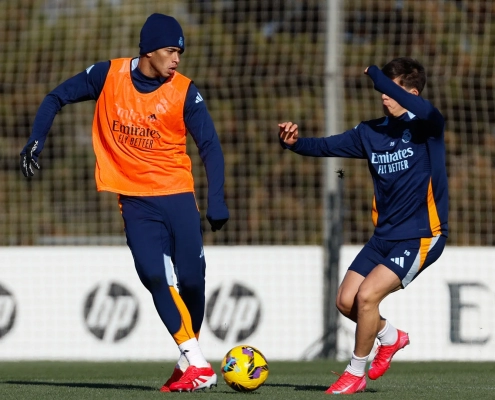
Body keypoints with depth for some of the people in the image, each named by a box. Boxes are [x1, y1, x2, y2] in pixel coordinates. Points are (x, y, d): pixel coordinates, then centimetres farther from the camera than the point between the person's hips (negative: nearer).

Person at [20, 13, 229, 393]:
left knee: (190, 280, -4)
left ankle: (190, 359, 19)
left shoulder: (184, 92, -6)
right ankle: (196, 365, -16)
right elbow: (57, 98, 9)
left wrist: (216, 201, -16)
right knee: (154, 274, -17)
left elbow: (210, 145, -5)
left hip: (177, 195, 0)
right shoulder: (108, 76, -3)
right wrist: (36, 140, -3)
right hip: (136, 200, 0)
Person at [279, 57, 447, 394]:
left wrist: (374, 74, -29)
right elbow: (327, 146, 4)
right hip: (386, 234, 7)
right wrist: (294, 143, -17)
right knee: (346, 301, 2)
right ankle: (390, 337, 32)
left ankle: (356, 373, 2)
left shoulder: (428, 126, -13)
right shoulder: (372, 132, 6)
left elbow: (420, 109, -36)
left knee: (367, 295, -18)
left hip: (422, 236, -7)